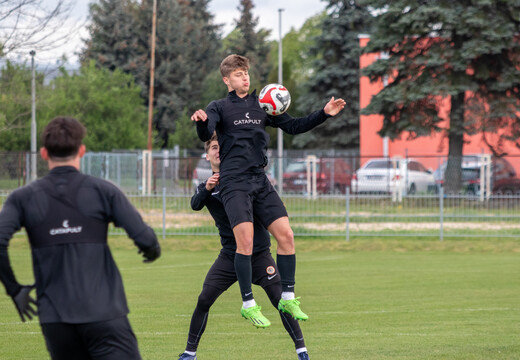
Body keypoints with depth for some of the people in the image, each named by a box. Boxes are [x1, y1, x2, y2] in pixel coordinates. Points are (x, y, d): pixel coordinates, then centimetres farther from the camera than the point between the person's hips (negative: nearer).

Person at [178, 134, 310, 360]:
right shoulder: (206, 186, 6)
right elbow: (195, 204, -13)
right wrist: (207, 189, -34)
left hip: (259, 253, -1)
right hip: (229, 255, 1)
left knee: (280, 299, -9)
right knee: (204, 300, -7)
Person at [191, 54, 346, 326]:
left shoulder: (261, 106, 17)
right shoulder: (219, 107, 3)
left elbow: (293, 126, 22)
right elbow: (206, 134, -14)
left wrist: (324, 114, 12)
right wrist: (201, 122, -38)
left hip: (260, 181, 5)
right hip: (234, 183, -5)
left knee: (286, 235, -4)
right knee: (245, 240, -16)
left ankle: (287, 298, 8)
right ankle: (248, 304, -6)